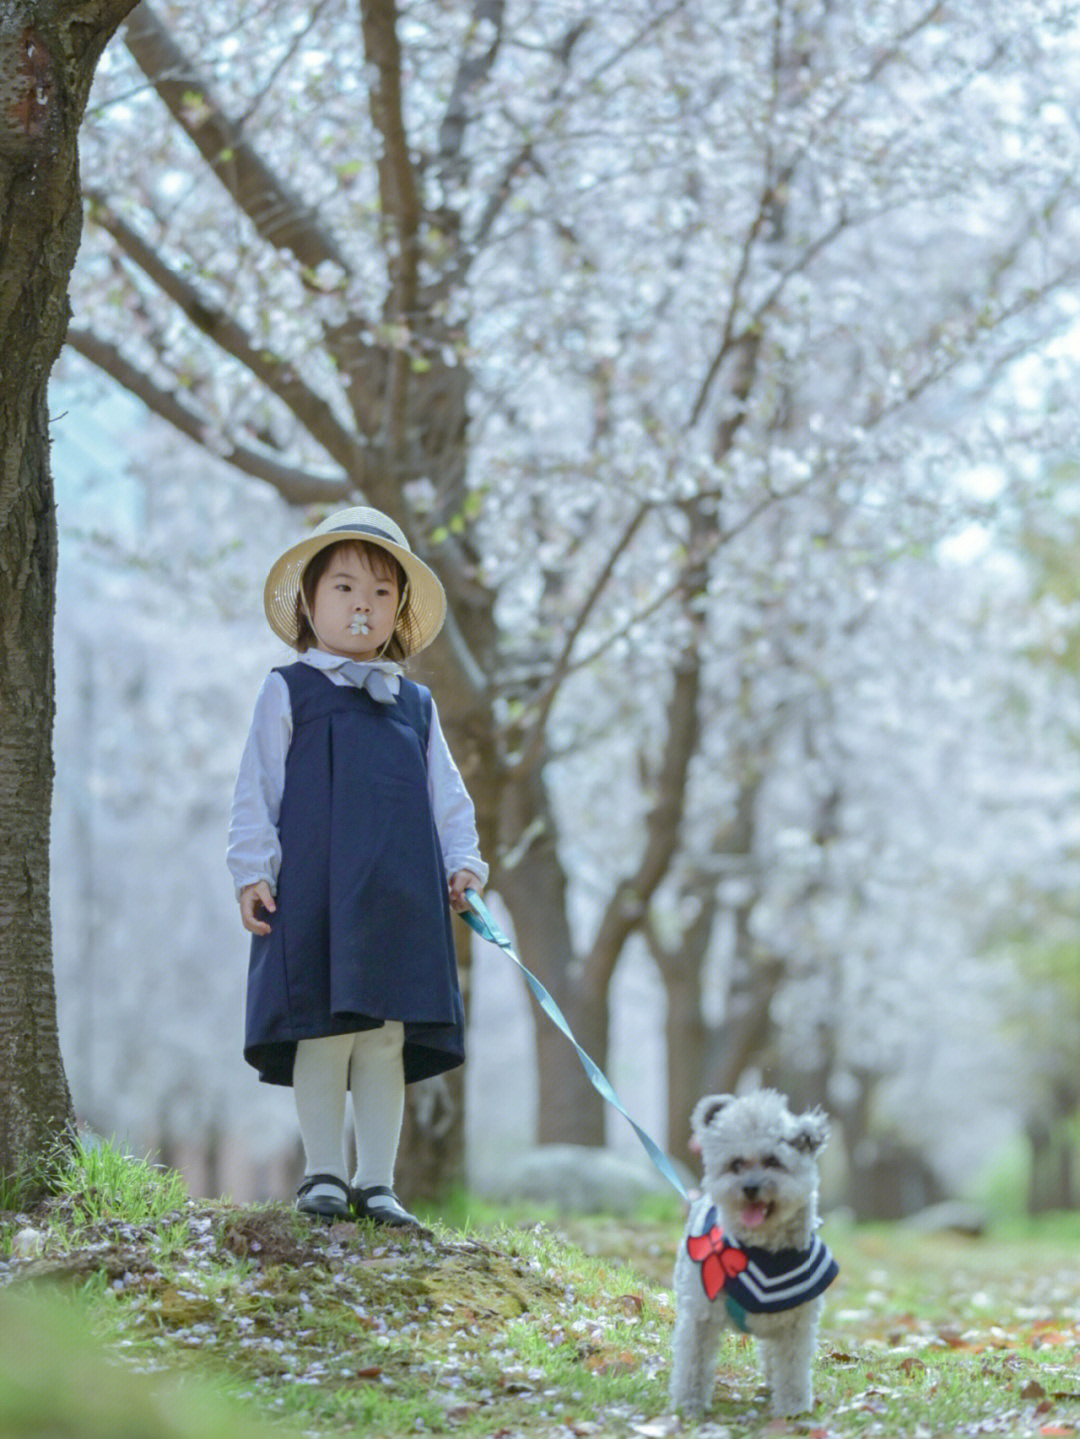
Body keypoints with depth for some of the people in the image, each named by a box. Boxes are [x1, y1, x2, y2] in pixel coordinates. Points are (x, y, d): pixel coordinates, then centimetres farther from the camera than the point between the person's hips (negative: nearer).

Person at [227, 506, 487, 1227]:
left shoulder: (415, 705, 20)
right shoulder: (289, 692, 9)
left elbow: (446, 794, 21)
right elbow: (258, 787, 5)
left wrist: (462, 862, 7)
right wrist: (253, 868, -4)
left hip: (402, 894, 3)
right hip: (314, 889, -3)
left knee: (387, 1037, 2)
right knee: (324, 1030, -5)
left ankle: (378, 1182, 8)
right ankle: (325, 1174, 5)